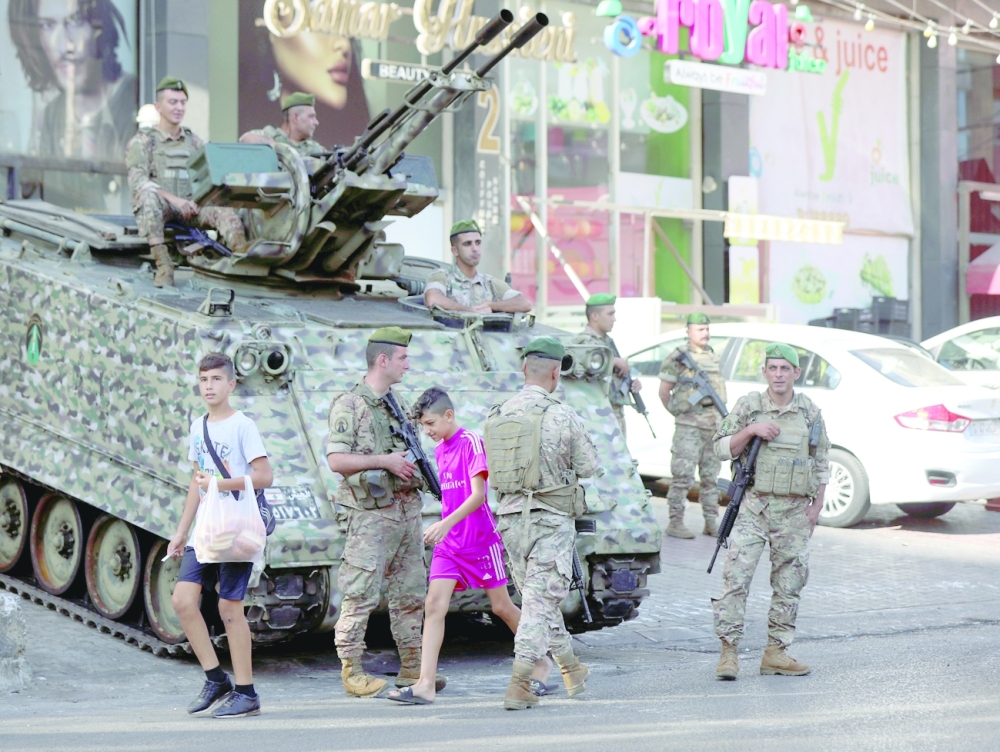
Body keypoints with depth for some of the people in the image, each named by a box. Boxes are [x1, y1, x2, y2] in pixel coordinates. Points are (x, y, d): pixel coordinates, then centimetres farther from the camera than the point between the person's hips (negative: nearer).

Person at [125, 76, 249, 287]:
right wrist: (172, 199, -27)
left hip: (187, 208, 4)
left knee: (225, 213, -23)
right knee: (148, 195, -37)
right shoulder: (143, 141, 2)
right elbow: (137, 180, -13)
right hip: (156, 208, -3)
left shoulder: (194, 141, 17)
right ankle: (163, 266, -38)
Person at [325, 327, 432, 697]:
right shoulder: (349, 404, -8)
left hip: (407, 510, 8)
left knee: (411, 593, 10)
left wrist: (418, 465, 5)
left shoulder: (399, 403, 16)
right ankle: (351, 671, 2)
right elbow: (336, 459, -16)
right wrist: (384, 461, -19)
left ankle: (412, 667, 17)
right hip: (371, 514, -8)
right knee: (360, 595, -5)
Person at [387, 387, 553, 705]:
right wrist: (443, 528, 17)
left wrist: (447, 523, -30)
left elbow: (478, 494, -20)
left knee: (501, 607, 5)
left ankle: (540, 662, 26)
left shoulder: (471, 442, -11)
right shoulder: (439, 450, 11)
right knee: (434, 604, -8)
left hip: (480, 539, -6)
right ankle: (425, 684, -12)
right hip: (449, 543, 6)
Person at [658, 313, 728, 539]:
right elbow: (664, 392, -2)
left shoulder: (713, 356, 14)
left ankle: (712, 522, 17)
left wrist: (721, 416, 15)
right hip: (689, 426, -7)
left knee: (711, 476, 11)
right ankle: (675, 522, -2)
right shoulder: (679, 357, -5)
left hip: (714, 424, 7)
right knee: (683, 476, -6)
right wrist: (677, 412, 2)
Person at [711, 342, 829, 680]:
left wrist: (816, 506, 7)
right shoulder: (748, 406, 3)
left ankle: (775, 653, 14)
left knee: (789, 585, 6)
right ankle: (728, 651, -7)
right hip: (753, 506, -2)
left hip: (794, 512, 2)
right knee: (736, 577, -11)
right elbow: (722, 448, 2)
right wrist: (750, 430, -13)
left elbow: (821, 464, 14)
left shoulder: (811, 413, 8)